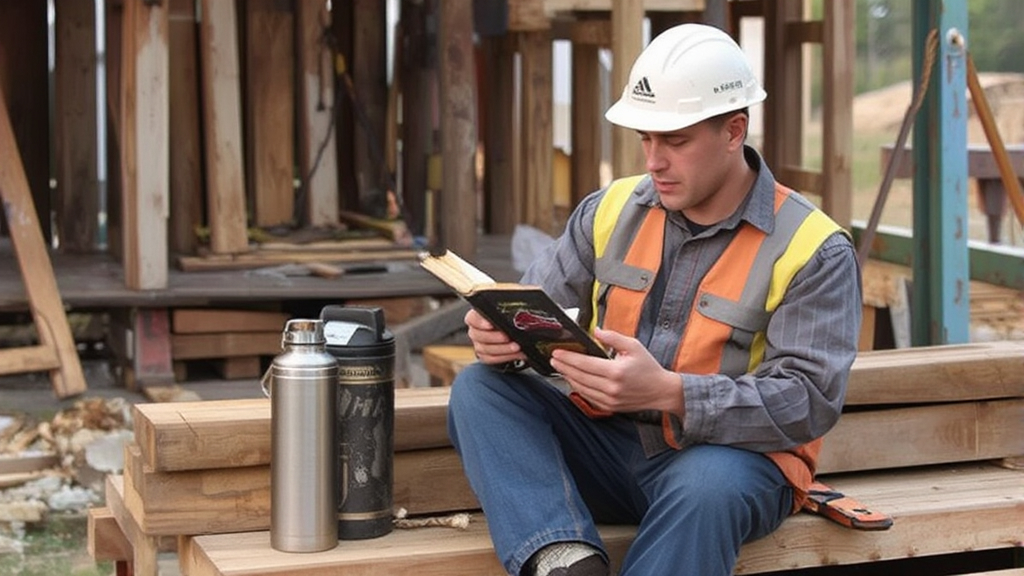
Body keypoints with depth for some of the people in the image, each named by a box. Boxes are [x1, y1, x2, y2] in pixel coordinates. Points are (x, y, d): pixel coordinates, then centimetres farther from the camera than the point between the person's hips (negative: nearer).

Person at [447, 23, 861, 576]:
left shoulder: (814, 250, -10)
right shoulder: (612, 209, 6)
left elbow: (808, 401, -19)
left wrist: (667, 392, -33)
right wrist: (501, 334, -21)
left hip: (733, 454, -5)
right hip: (606, 443, 5)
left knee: (706, 485, -39)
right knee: (480, 389, -15)